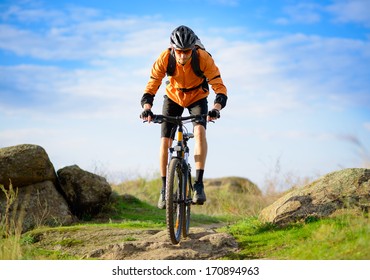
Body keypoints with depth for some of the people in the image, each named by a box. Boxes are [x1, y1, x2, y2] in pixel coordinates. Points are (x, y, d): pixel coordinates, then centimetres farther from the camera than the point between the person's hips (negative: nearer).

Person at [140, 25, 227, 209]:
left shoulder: (204, 58, -32)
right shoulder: (164, 59, -28)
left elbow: (220, 87, -31)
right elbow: (151, 87, -24)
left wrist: (216, 107, -50)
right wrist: (147, 108, -43)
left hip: (197, 98, -1)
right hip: (173, 97, 2)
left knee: (200, 131, -29)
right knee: (165, 142, -10)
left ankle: (199, 184, -26)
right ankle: (164, 188, 6)